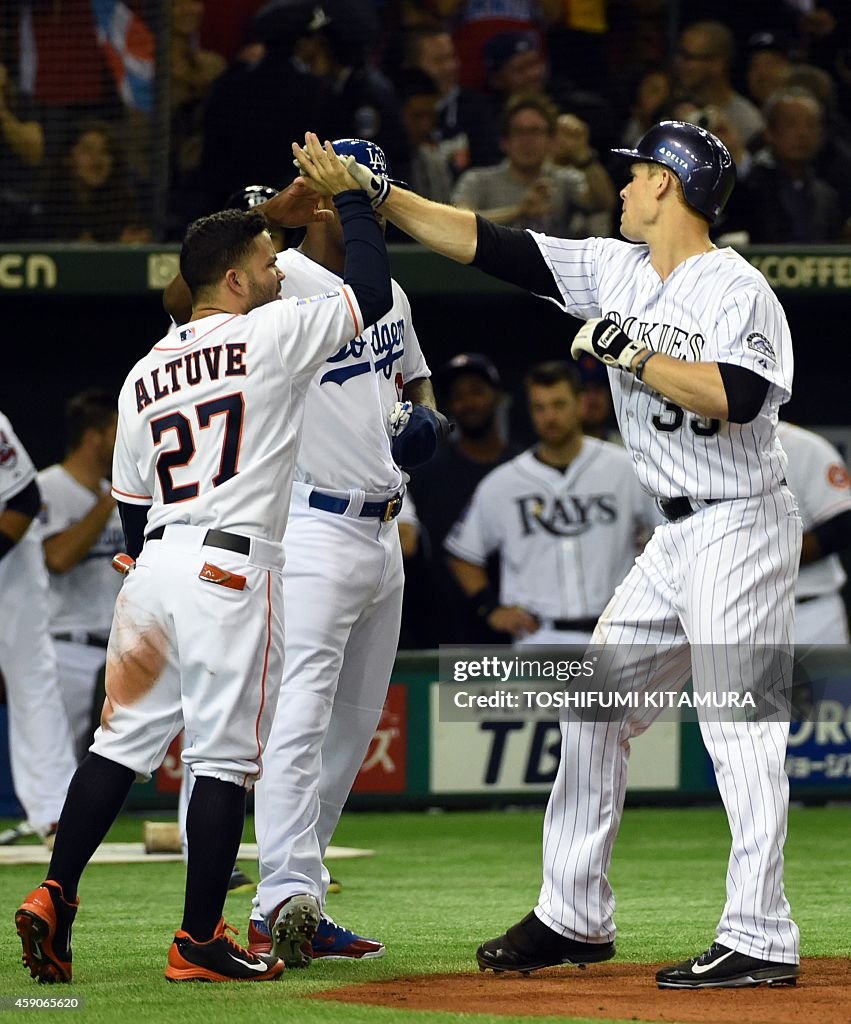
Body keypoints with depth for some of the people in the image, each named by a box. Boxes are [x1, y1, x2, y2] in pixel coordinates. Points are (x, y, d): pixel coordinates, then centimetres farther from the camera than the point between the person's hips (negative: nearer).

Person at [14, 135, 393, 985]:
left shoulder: (143, 375, 15)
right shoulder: (270, 335, -4)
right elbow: (372, 294, -1)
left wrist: (143, 605, 25)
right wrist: (348, 196, 10)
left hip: (153, 565, 6)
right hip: (233, 568, -6)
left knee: (122, 742, 11)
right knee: (225, 756, -2)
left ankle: (53, 900, 2)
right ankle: (198, 941, -1)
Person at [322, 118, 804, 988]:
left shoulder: (737, 291, -13)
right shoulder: (615, 270, 9)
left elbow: (736, 397, -29)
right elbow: (492, 246, 7)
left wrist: (632, 354, -23)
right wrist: (375, 194, 3)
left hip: (741, 528, -9)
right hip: (675, 538, 9)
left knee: (739, 727, -11)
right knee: (593, 708, 10)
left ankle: (761, 941, -10)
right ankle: (574, 918, 17)